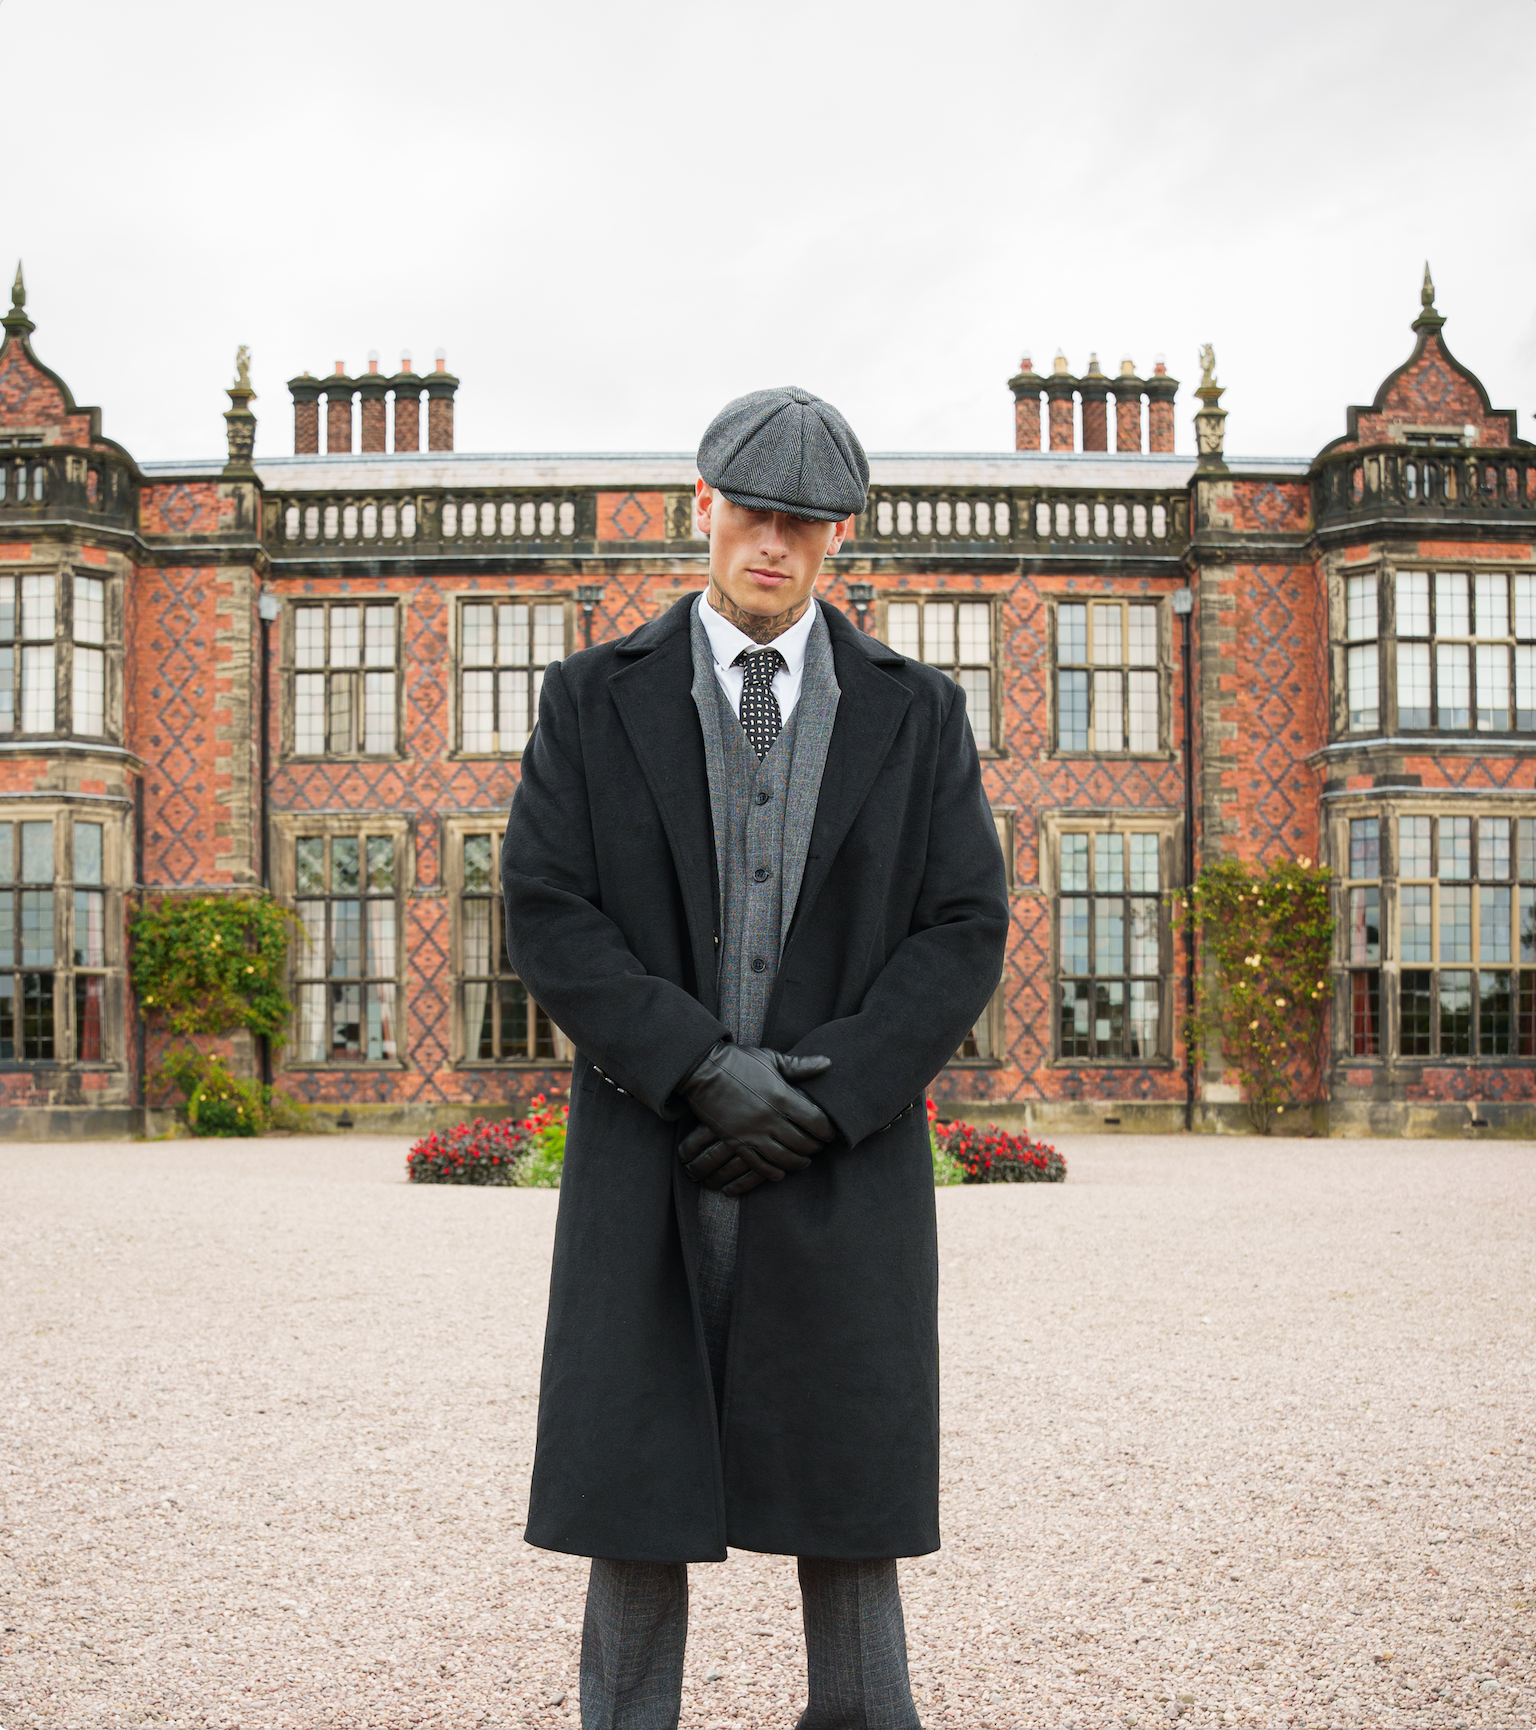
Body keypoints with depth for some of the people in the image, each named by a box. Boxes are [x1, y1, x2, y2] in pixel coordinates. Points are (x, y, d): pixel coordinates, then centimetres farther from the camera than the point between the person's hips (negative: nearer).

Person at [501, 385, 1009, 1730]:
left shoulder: (917, 713, 7)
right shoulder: (595, 699, 6)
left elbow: (964, 936, 1)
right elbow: (546, 915, -3)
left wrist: (823, 1098, -11)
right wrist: (703, 1068, -14)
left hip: (845, 1172, 0)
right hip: (647, 1168, 0)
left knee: (850, 1520, 5)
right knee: (633, 1522, 4)